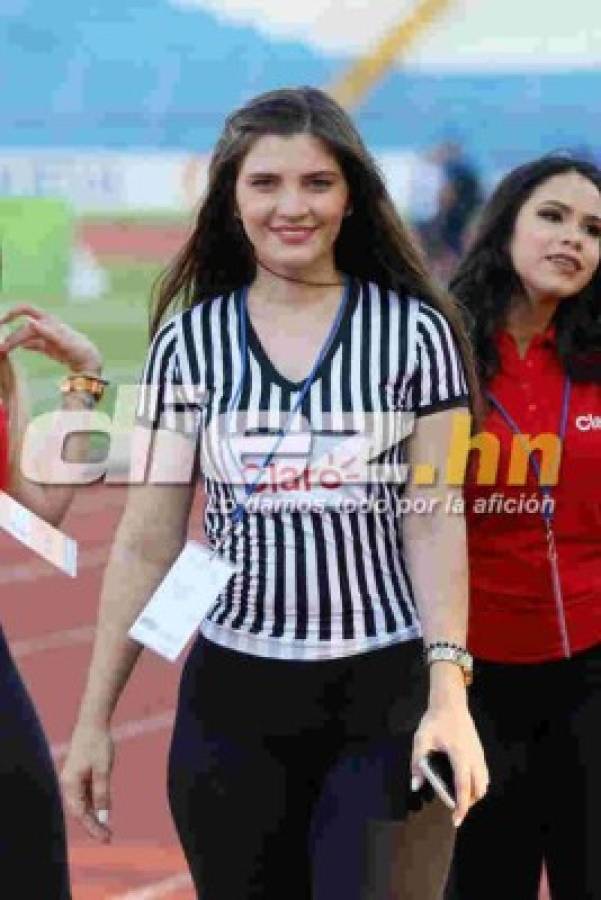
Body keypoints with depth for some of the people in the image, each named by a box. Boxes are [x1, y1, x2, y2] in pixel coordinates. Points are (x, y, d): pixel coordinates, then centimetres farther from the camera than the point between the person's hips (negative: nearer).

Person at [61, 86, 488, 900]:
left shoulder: (415, 331, -2)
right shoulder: (189, 340, 2)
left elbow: (435, 525, -4)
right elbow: (146, 544, 4)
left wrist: (449, 695, -16)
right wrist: (94, 717, 2)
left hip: (385, 693, -2)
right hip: (232, 697, 2)